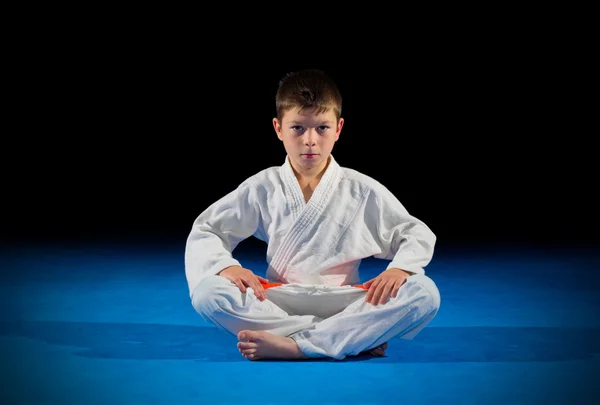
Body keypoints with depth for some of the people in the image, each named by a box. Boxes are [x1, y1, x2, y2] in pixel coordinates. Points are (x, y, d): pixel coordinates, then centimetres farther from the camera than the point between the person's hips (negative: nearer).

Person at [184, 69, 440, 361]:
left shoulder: (363, 191, 4)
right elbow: (204, 232, 6)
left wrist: (401, 268, -14)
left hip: (344, 303, 0)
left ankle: (292, 345, -31)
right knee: (207, 292, -28)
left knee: (424, 294, -24)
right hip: (278, 304, 1)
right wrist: (225, 266, -16)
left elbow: (418, 234, 8)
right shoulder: (262, 188, 4)